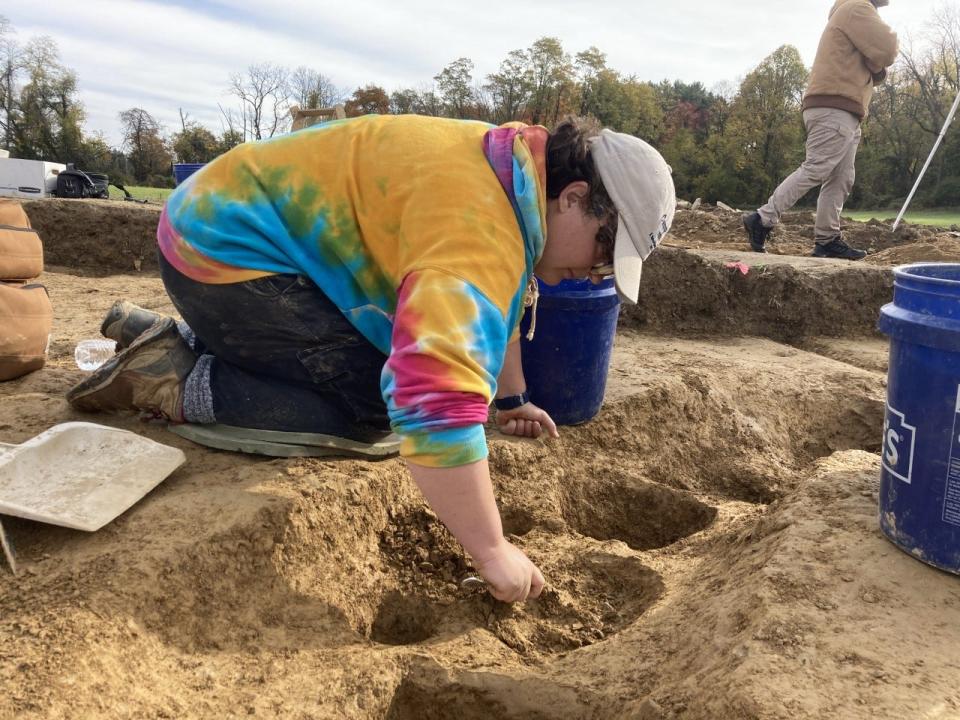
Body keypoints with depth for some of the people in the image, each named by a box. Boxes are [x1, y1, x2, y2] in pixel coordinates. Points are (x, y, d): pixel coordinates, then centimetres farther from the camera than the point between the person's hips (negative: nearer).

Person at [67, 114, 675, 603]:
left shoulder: (508, 171, 3)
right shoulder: (477, 223, -30)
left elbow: (493, 302, 19)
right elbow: (434, 401, -41)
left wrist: (512, 398, 23)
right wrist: (493, 552, -32)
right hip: (224, 246, -10)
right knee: (370, 405, -17)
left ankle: (160, 336, 24)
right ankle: (174, 381, -6)